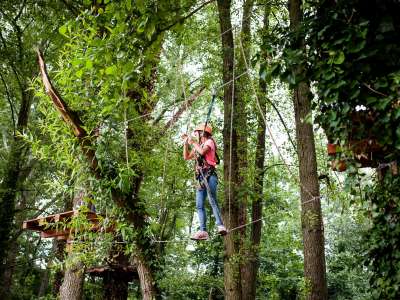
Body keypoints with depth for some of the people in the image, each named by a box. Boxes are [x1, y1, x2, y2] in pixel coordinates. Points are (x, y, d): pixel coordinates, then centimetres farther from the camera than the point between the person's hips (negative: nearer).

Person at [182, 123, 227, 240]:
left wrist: (193, 142, -1)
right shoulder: (199, 146, 28)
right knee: (199, 206, -3)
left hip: (209, 175, -8)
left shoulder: (209, 142, 5)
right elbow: (186, 157, 32)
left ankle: (220, 226, -31)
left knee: (212, 201, -23)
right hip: (201, 178, 8)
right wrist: (186, 143, 24)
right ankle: (203, 231, -9)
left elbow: (202, 151, -16)